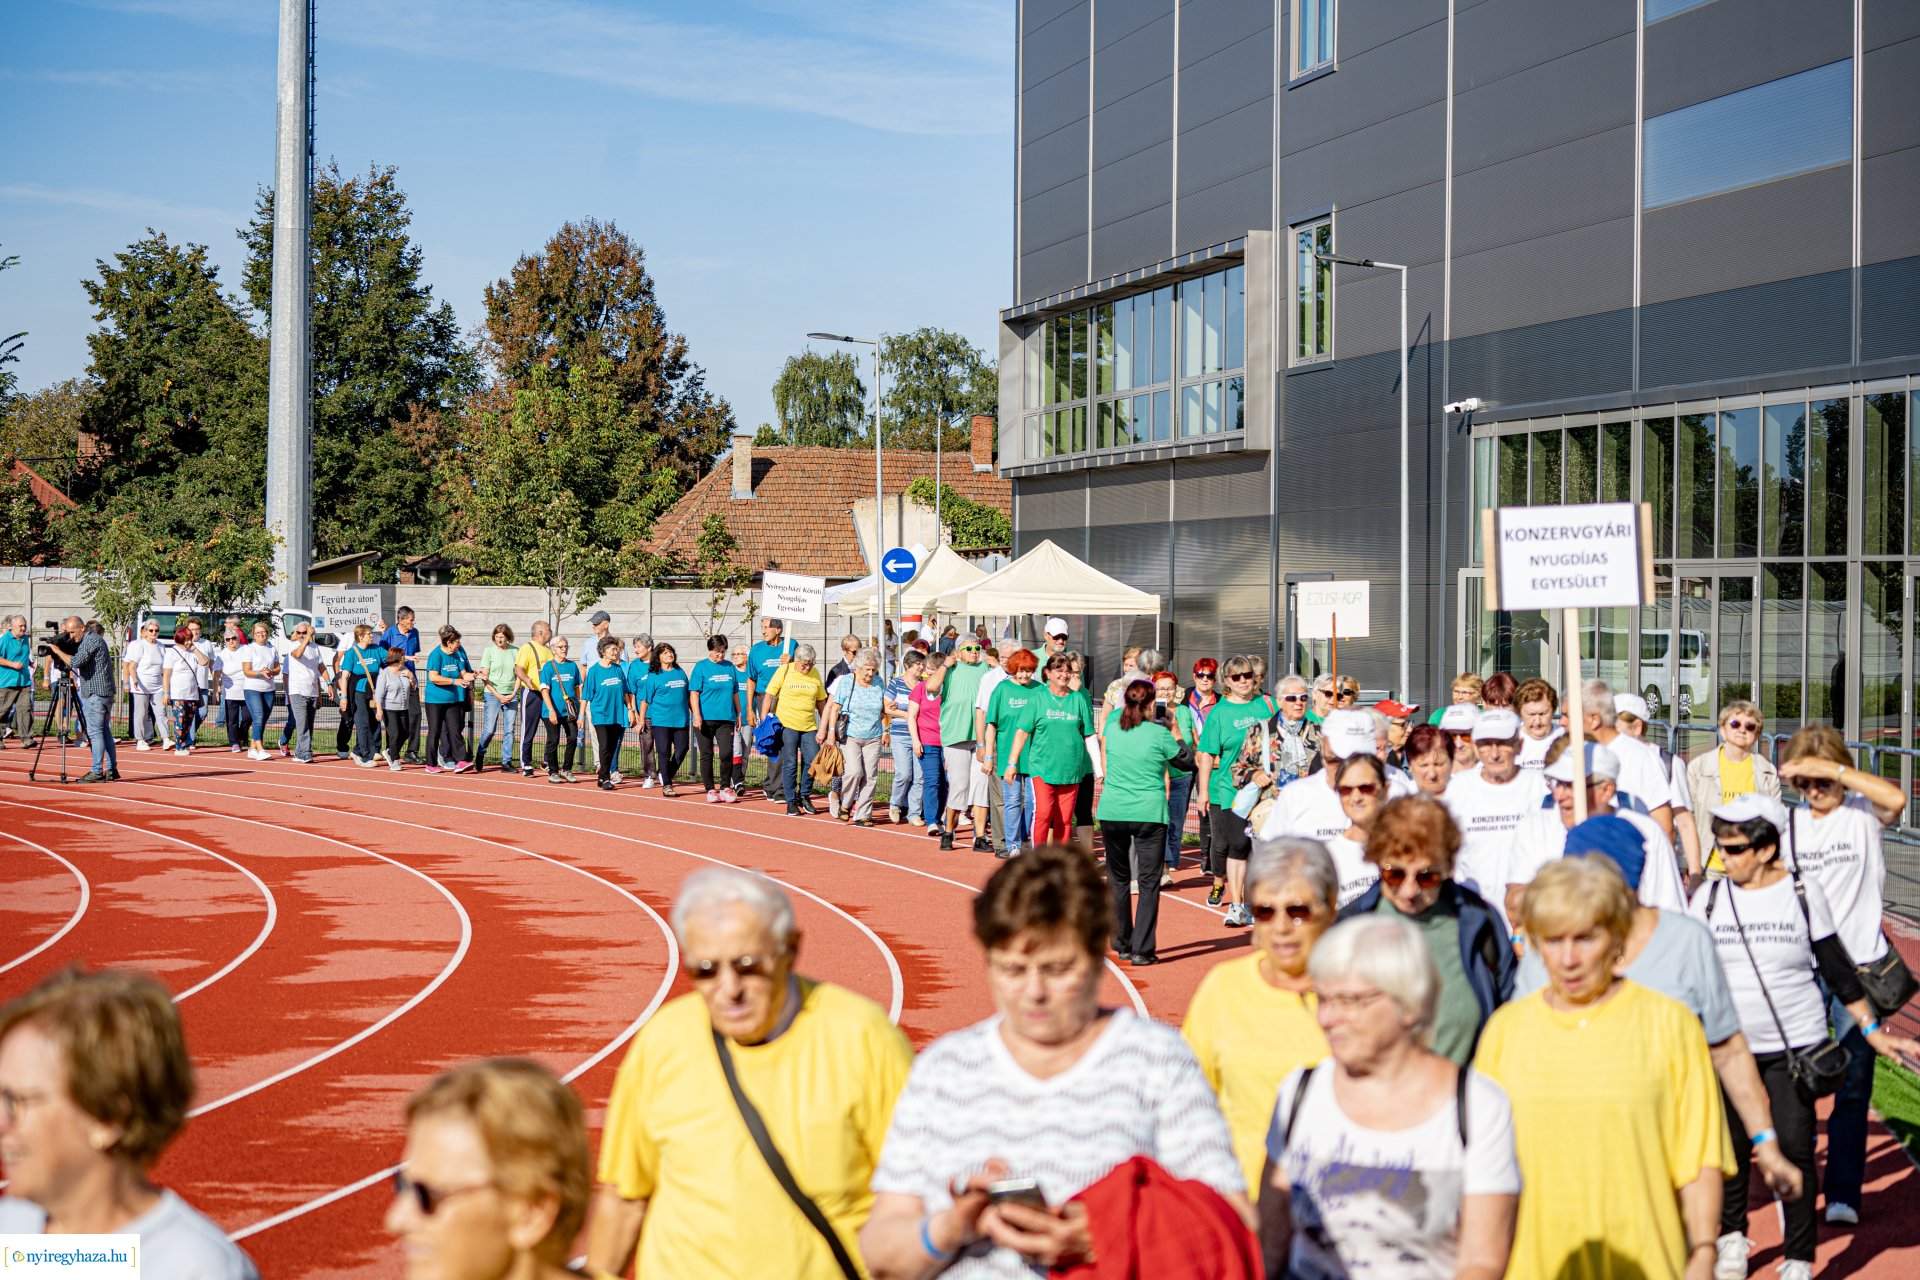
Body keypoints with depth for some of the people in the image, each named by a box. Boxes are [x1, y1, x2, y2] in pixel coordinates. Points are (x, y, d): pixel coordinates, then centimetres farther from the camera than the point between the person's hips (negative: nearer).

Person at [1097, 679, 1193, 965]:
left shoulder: (1112, 728, 2)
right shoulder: (1160, 734, -8)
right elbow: (1187, 759, 8)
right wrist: (1176, 730, 21)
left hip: (1112, 811, 4)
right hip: (1149, 812, -4)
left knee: (1118, 879, 15)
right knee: (1148, 882, 1)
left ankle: (1122, 945, 22)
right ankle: (1142, 949, -4)